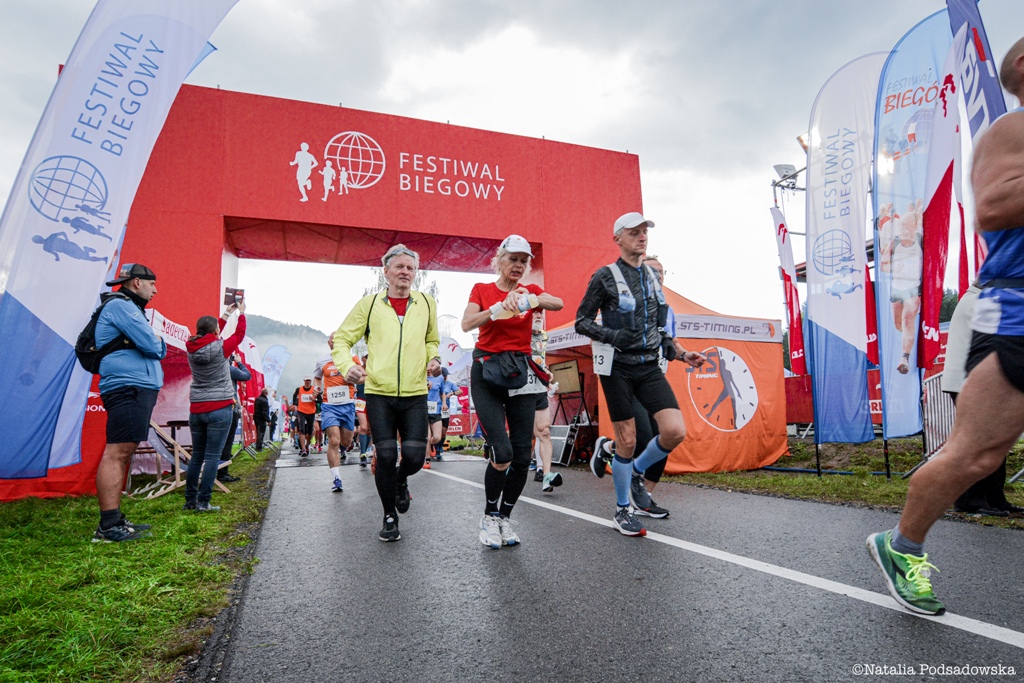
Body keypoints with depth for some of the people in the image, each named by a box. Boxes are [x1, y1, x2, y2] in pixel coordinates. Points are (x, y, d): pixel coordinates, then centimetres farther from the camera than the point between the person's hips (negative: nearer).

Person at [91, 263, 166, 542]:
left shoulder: (128, 308, 27)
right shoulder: (120, 305, -6)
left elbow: (160, 349, 24)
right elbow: (152, 345, -15)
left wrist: (156, 344, 3)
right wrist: (157, 344, 6)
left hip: (139, 389, 11)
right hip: (129, 387, -11)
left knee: (122, 453, 10)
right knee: (117, 452, -13)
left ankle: (114, 521, 16)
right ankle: (109, 526, -13)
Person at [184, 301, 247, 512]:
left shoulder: (192, 348, 3)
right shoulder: (220, 348, -11)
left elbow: (209, 337, 22)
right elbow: (239, 334, 5)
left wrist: (226, 314, 29)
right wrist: (242, 313, 20)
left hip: (196, 409, 6)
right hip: (219, 409, -6)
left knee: (197, 455, 13)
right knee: (212, 456, -3)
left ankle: (190, 500, 17)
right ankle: (203, 502, -3)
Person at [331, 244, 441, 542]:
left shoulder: (427, 303, 10)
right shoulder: (369, 304, 4)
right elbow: (342, 339, 8)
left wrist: (433, 358, 4)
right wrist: (347, 365, -12)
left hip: (415, 394, 1)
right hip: (379, 393, -1)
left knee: (415, 456, -6)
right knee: (386, 456, -3)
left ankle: (401, 480, 33)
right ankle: (390, 518, 20)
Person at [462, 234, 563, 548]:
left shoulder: (530, 291, 9)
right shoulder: (482, 290, 6)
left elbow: (558, 303, -13)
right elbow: (467, 324, -12)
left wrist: (530, 300, -32)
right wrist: (501, 308, -25)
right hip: (487, 372, -2)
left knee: (522, 455, -1)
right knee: (502, 452, -14)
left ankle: (504, 518, 20)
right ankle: (489, 517, 11)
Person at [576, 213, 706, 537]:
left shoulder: (652, 276, 14)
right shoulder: (605, 276, -4)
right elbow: (581, 321, -3)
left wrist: (681, 354, 10)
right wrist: (613, 335, -18)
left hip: (649, 366, 5)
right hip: (618, 367, -5)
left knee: (675, 431, -10)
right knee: (627, 440, -1)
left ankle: (636, 472, 19)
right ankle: (623, 510, 21)